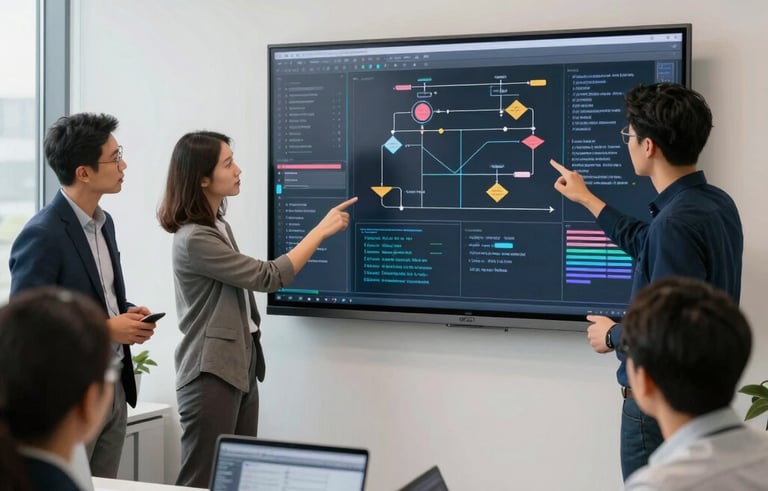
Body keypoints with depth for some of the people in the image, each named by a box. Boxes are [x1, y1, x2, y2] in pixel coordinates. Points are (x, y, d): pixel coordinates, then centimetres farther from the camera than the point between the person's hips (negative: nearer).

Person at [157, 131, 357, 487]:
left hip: (240, 366, 9)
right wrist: (322, 229, -12)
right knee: (203, 482, -4)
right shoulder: (193, 239, -19)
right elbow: (268, 277, -18)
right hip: (211, 373, -9)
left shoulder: (219, 226, 11)